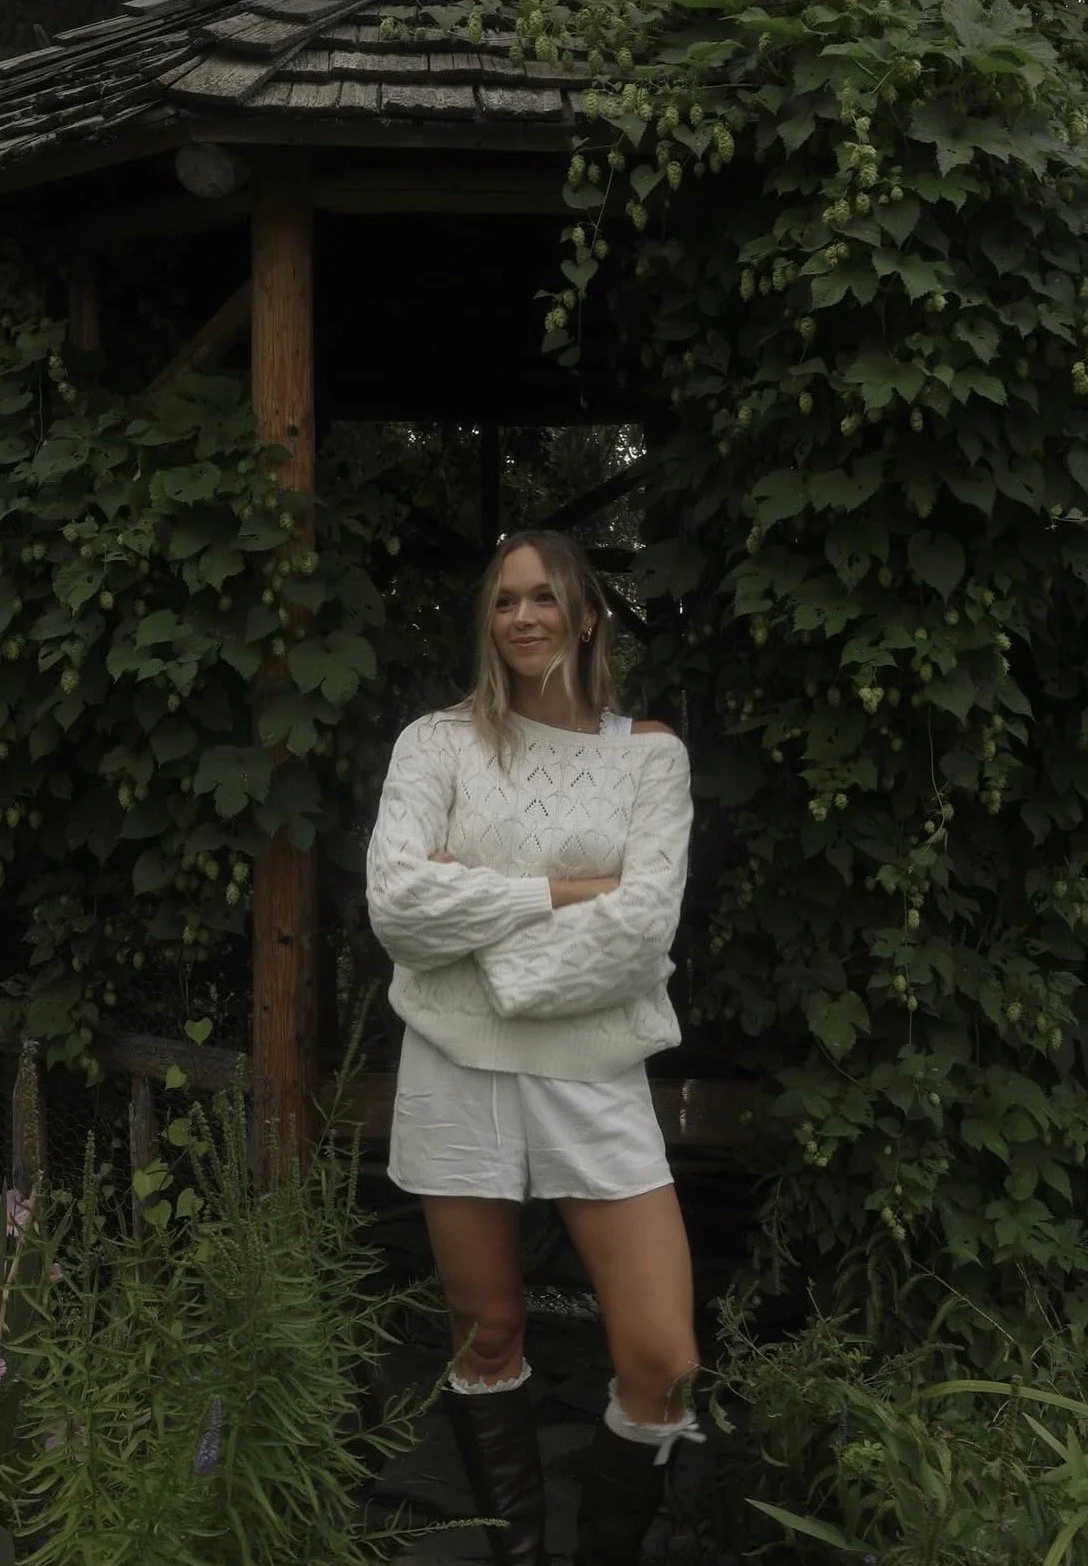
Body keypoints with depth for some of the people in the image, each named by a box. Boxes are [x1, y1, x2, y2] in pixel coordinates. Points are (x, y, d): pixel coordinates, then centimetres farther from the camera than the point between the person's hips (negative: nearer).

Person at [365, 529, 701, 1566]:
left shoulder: (649, 756, 3)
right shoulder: (438, 742, 3)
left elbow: (639, 930, -11)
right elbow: (397, 903, -13)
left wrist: (477, 908, -12)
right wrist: (562, 891, -12)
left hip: (594, 1076, 0)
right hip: (457, 1070, 1)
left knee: (664, 1365, -4)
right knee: (487, 1339, 13)